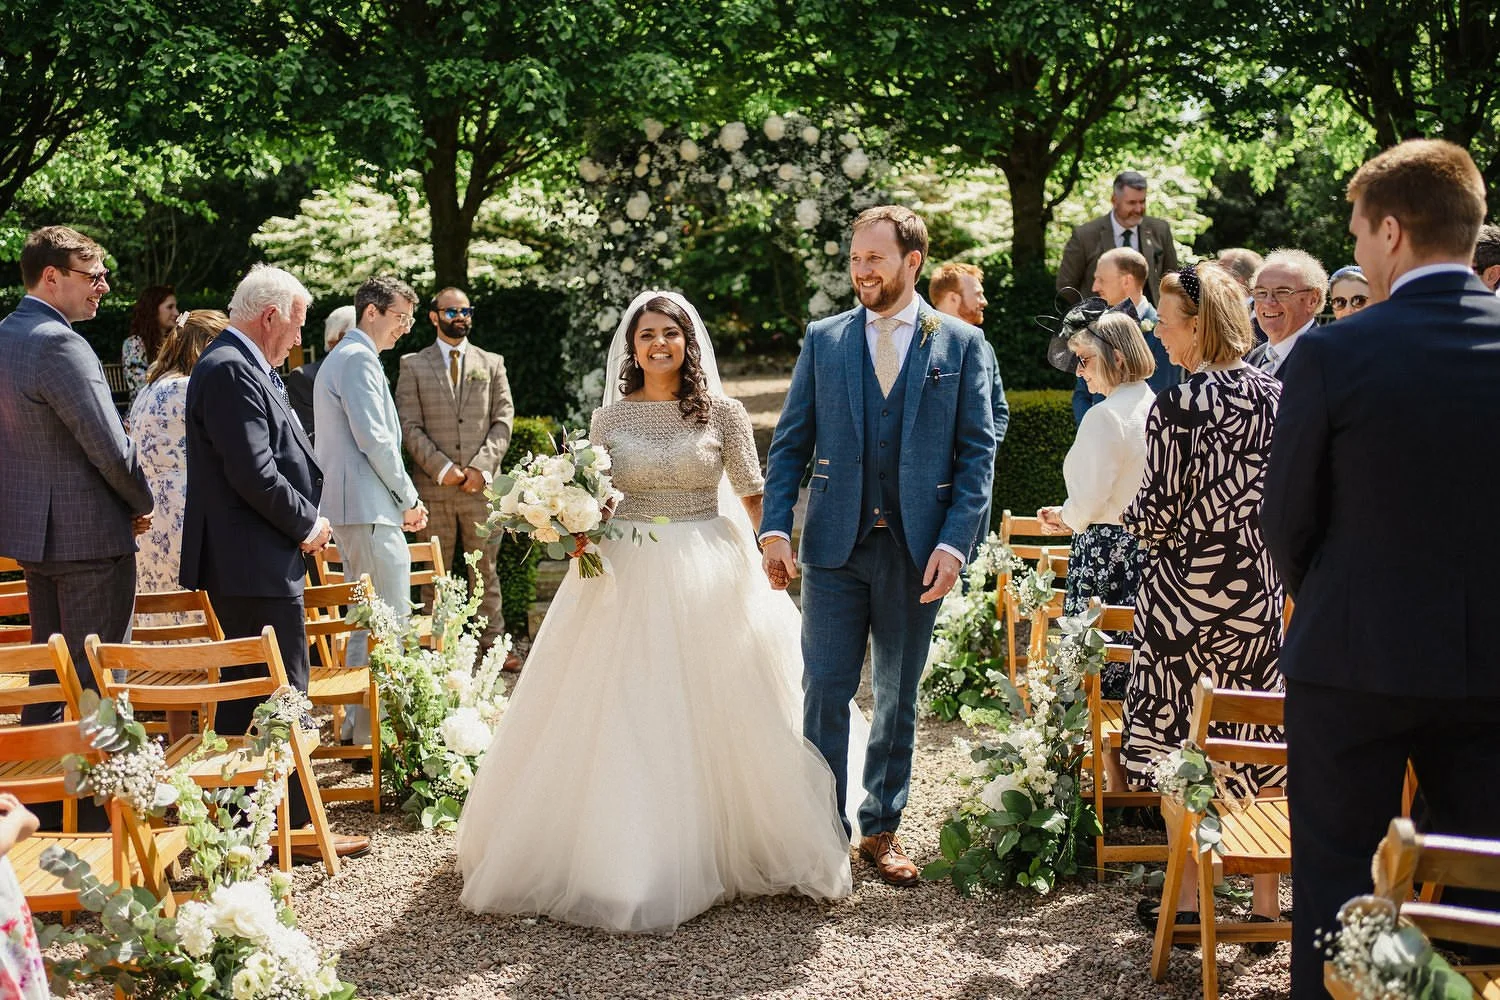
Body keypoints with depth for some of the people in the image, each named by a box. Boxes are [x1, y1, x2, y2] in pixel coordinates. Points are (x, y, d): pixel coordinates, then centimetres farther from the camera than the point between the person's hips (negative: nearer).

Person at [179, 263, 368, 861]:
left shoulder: (237, 367, 17)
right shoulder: (232, 370, -16)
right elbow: (253, 472, -23)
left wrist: (304, 521, 7)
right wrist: (308, 523, -9)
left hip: (243, 564, 11)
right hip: (254, 565, -11)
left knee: (245, 695, 15)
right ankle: (293, 826, 5)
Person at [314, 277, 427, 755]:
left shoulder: (339, 358, 22)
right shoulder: (360, 359, -12)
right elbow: (374, 439, -20)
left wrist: (398, 499, 16)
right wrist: (408, 498, -8)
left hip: (346, 507, 11)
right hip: (370, 509, -11)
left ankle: (356, 726, 22)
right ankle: (374, 736, -9)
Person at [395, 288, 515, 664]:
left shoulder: (492, 364, 13)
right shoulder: (412, 365, 7)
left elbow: (503, 420, 5)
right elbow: (409, 426, -1)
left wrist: (482, 466, -8)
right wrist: (442, 467, -11)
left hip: (482, 486, 1)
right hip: (434, 486, -1)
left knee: (486, 569, 4)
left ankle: (493, 643, 9)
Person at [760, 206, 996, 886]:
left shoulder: (960, 344, 2)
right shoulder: (823, 340, 6)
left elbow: (977, 452, 0)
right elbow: (790, 442, 6)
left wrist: (954, 542, -10)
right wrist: (775, 527, -7)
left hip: (916, 550, 0)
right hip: (834, 547, 1)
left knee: (899, 698, 11)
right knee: (825, 692, 0)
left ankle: (881, 829, 24)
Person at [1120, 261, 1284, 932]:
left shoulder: (1177, 407, -15)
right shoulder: (1277, 397, 1)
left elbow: (1158, 518, -13)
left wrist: (1117, 510, 7)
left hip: (1185, 593, -5)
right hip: (1257, 592, 5)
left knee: (1181, 748, 8)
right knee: (1256, 741, 12)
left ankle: (1187, 901, 16)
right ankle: (1265, 904, 18)